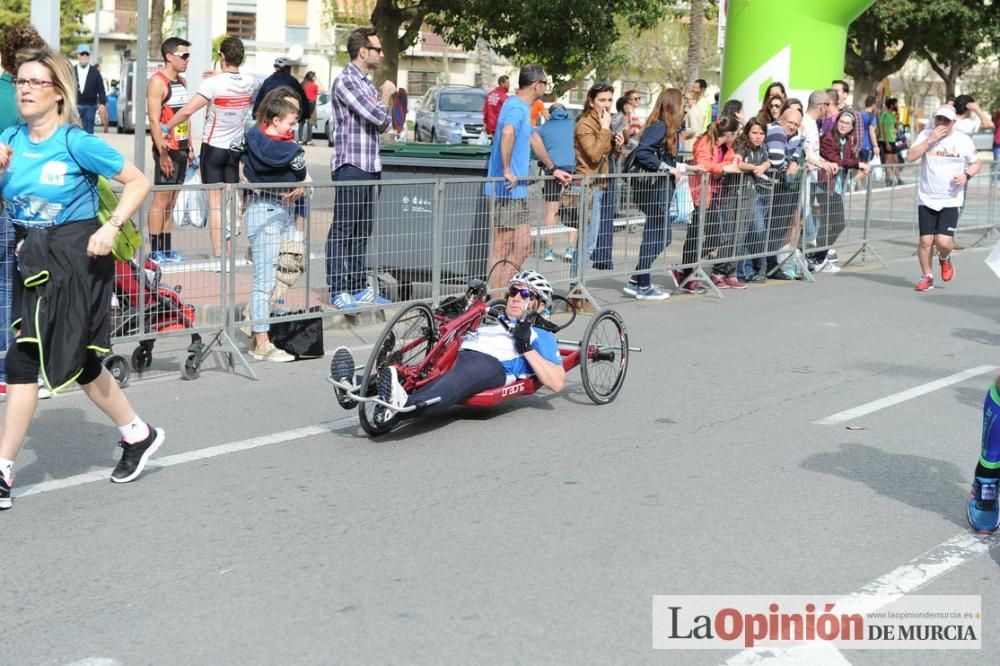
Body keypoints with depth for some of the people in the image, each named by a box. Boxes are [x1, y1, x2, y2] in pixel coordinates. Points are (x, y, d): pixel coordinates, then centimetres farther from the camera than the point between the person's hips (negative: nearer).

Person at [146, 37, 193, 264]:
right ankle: (155, 252, -4)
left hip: (181, 149, 8)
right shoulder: (157, 82, -11)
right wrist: (163, 153, -21)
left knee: (171, 201, 10)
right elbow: (154, 120, -16)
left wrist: (190, 147, 16)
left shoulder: (181, 82, 16)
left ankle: (167, 249, 14)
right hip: (167, 150, -8)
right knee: (161, 200, -6)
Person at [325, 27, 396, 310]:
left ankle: (359, 287, 19)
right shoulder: (345, 81, -11)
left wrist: (384, 101, 2)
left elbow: (382, 124, 23)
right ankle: (338, 292, -4)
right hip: (350, 166, -9)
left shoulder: (368, 83, 18)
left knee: (362, 232, 12)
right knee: (342, 230, -6)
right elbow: (377, 116, -18)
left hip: (370, 166, 9)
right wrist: (386, 96, 2)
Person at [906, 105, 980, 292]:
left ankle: (945, 259, 23)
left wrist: (967, 175, -10)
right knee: (925, 241, -1)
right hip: (926, 199, 1)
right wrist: (930, 140, -19)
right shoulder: (926, 135, 0)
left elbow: (976, 163, 10)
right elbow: (910, 157, -11)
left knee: (943, 241, -13)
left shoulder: (963, 140, -2)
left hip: (951, 201, -1)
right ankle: (926, 277, 20)